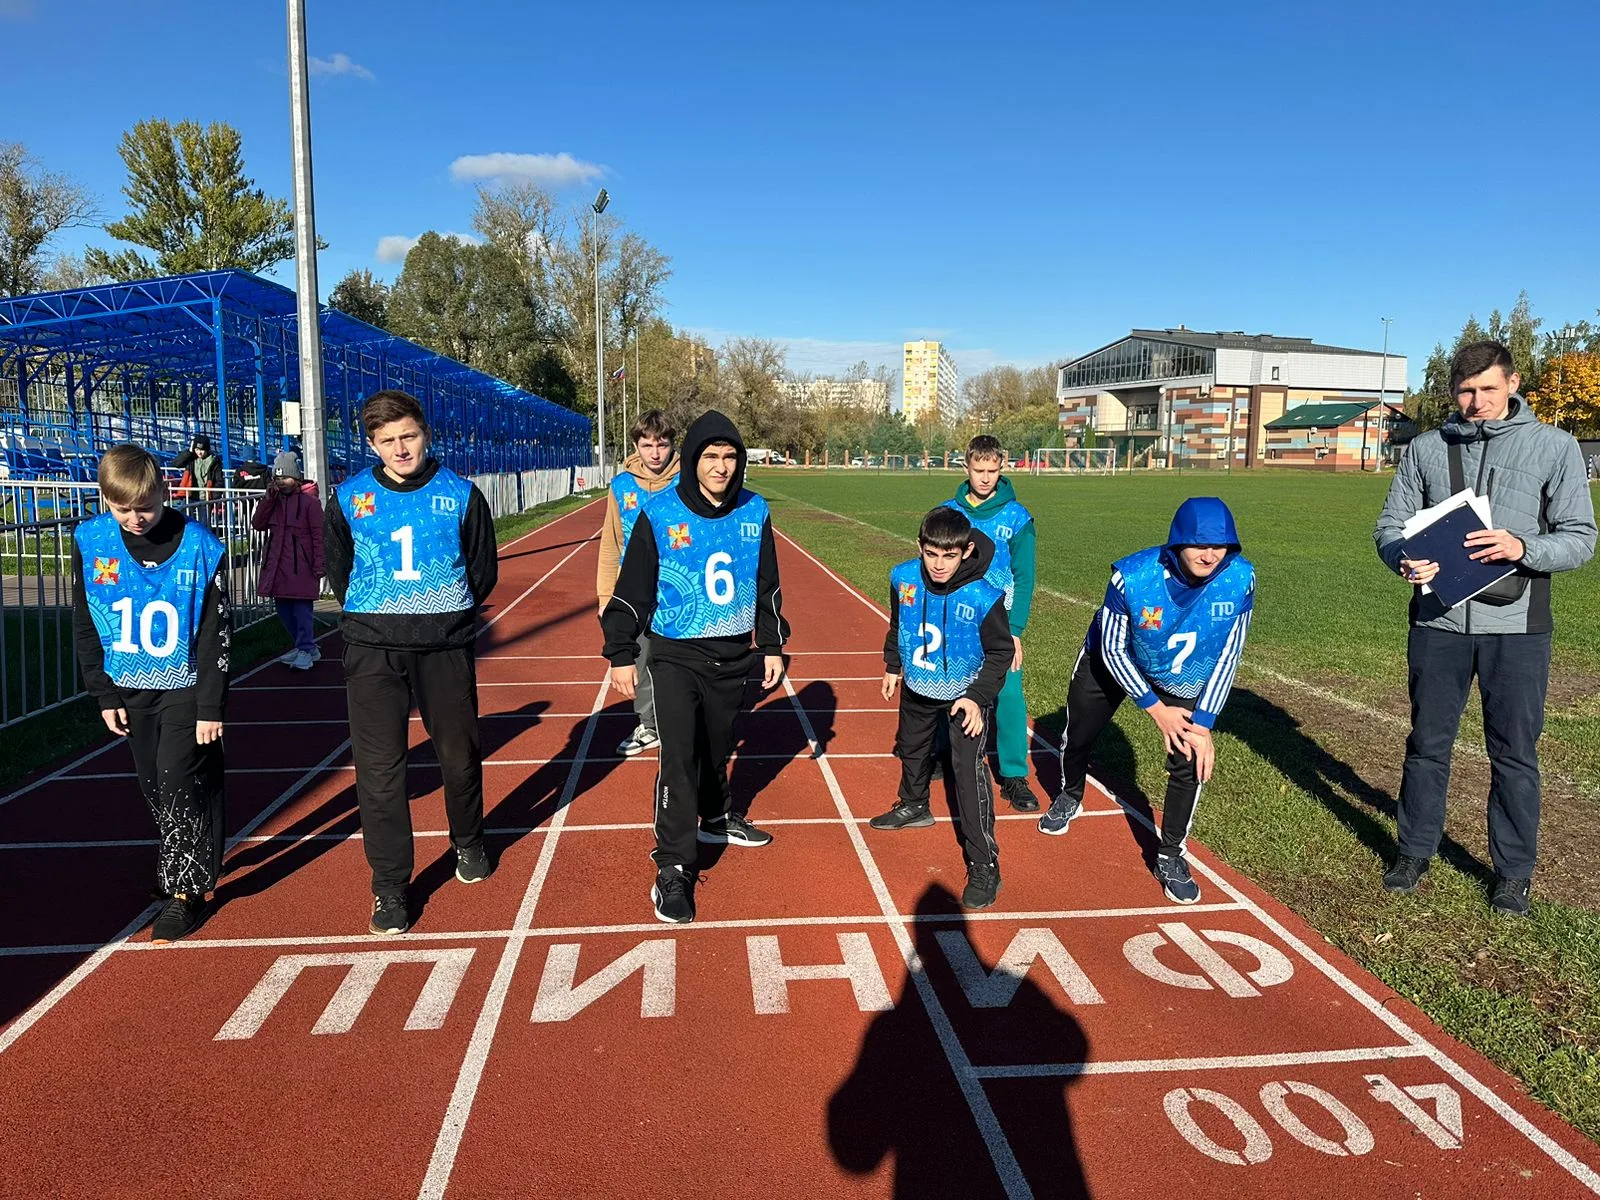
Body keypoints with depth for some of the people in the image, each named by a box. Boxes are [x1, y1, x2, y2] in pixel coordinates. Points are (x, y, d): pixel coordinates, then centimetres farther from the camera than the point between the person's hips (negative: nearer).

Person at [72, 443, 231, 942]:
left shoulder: (200, 547, -16)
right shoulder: (91, 543, -6)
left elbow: (216, 634, -12)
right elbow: (85, 625, 5)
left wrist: (211, 706, -12)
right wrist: (104, 693, 4)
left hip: (186, 685, -4)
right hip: (129, 688, 5)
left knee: (179, 779, -8)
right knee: (153, 785, 13)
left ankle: (185, 891, 4)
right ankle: (193, 867, 32)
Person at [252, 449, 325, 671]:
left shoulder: (309, 501, -7)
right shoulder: (273, 500, 13)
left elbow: (318, 535, -9)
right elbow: (258, 523, 3)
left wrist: (319, 565, -13)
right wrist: (268, 498, -6)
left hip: (301, 566, -7)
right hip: (277, 565, 7)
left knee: (302, 608, -7)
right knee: (283, 608, 13)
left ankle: (306, 651, 1)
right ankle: (306, 646, 24)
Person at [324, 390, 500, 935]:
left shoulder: (460, 495, -1)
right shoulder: (349, 497, 2)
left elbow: (484, 569, 8)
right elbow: (337, 569, 14)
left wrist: (449, 613, 4)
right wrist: (371, 612, 8)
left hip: (445, 646, 0)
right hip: (373, 649, 0)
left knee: (460, 755, 12)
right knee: (378, 768, -1)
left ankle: (468, 843, 39)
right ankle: (389, 888, 11)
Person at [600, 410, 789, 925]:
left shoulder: (754, 512, 0)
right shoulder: (659, 515, -11)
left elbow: (767, 586, 11)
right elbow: (632, 590, -5)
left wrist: (772, 646, 12)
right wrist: (622, 654, -5)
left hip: (733, 656, 4)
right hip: (676, 656, -4)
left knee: (717, 746, 19)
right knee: (678, 756, -12)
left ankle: (716, 818, 44)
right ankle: (673, 869, -4)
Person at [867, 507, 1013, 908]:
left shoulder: (983, 598, -31)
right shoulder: (904, 578, -19)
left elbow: (1001, 651, -16)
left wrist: (978, 697, -23)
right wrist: (892, 665, 11)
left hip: (965, 694, -5)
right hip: (917, 687, 5)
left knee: (968, 767, -15)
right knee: (912, 747, 26)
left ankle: (984, 864, -6)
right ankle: (914, 806, 56)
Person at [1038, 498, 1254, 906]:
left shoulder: (1239, 579, -31)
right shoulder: (1133, 576, -37)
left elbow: (1227, 657, -18)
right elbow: (1111, 650, -24)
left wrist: (1203, 724, -21)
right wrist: (1156, 709, -23)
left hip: (1185, 681, 1)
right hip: (1111, 662, -1)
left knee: (1191, 760, -10)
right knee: (1078, 736, 16)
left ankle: (1170, 856, 13)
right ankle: (1070, 798, 50)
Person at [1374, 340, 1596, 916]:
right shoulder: (1428, 448, 6)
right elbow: (1390, 525, 7)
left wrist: (1523, 548, -21)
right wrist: (1404, 560, -15)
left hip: (1516, 628, -1)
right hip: (1438, 622, 2)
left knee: (1514, 753, 8)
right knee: (1428, 743, 12)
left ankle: (1513, 872, 23)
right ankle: (1416, 851, 28)